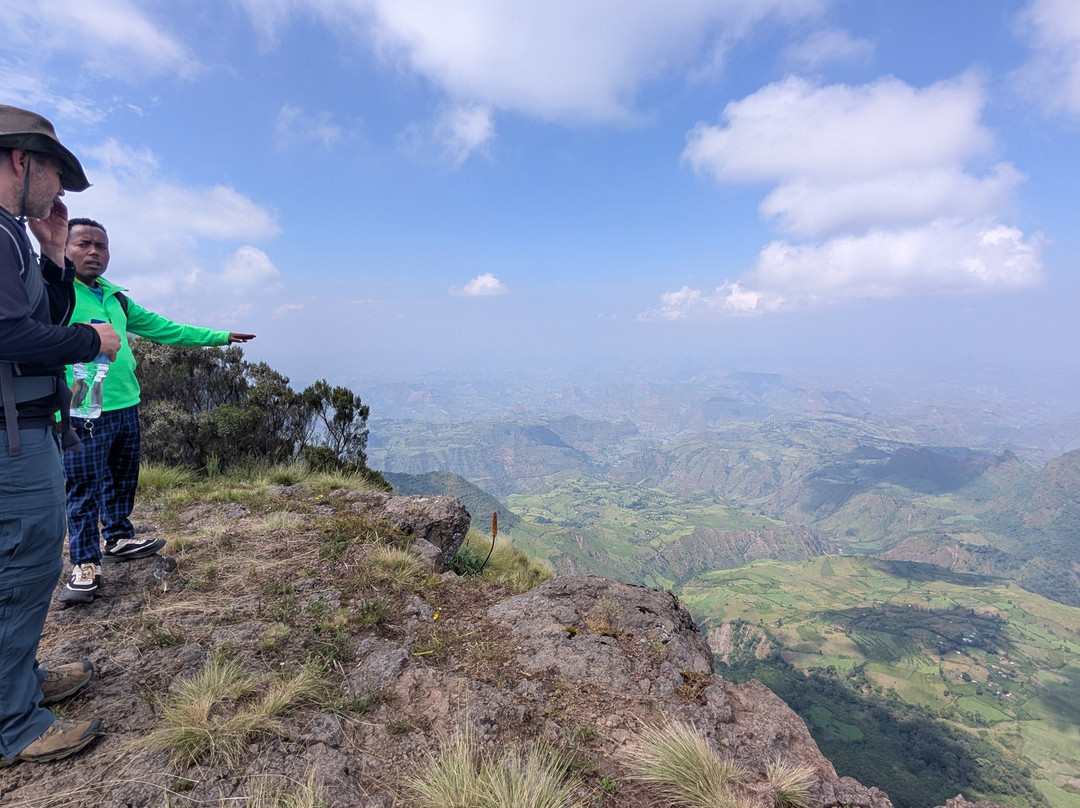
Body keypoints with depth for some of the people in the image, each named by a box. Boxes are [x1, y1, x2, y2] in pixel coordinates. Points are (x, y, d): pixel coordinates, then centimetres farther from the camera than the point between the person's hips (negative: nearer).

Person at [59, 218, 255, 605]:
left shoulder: (116, 299, 15)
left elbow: (166, 328, 20)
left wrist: (221, 336, 23)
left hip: (126, 407, 7)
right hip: (85, 413, -7)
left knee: (122, 479, 18)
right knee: (84, 487, 2)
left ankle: (118, 538, 36)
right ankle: (85, 563, 15)